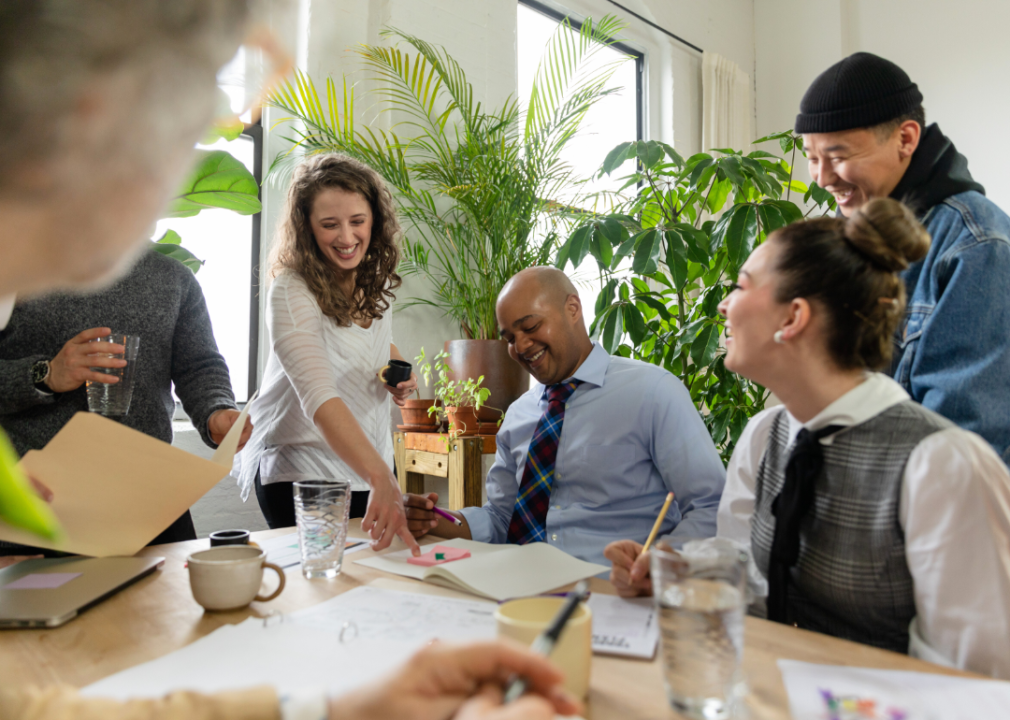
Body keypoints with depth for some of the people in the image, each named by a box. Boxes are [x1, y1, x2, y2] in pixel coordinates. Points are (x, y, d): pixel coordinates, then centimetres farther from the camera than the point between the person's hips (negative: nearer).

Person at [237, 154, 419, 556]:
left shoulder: (375, 280, -1)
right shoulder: (291, 293, -22)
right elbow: (319, 398, -36)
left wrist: (399, 369, -3)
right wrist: (382, 479, -47)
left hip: (371, 466, 6)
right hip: (302, 474, -6)